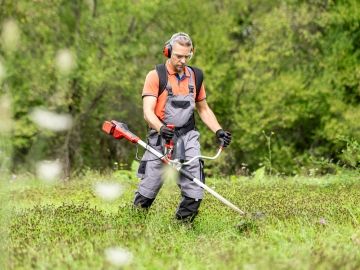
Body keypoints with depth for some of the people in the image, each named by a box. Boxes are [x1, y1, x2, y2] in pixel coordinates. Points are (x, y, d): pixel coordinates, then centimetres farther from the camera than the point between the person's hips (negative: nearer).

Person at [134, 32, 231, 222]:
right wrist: (161, 128, -32)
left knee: (194, 192, -9)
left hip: (188, 137, 4)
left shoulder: (195, 76, 11)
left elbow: (203, 109, 22)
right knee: (148, 189, -2)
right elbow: (148, 111, -13)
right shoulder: (155, 76, -4)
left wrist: (218, 131, 8)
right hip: (161, 137, -3)